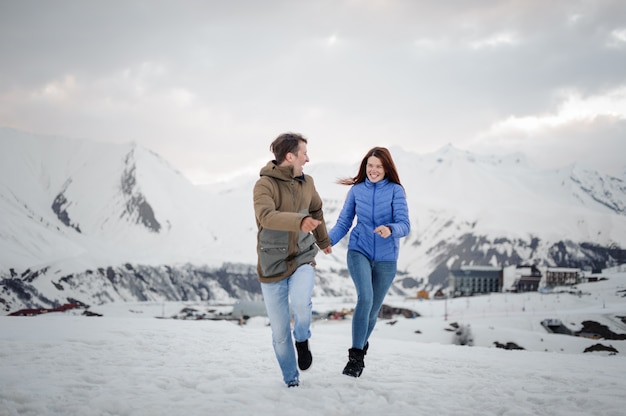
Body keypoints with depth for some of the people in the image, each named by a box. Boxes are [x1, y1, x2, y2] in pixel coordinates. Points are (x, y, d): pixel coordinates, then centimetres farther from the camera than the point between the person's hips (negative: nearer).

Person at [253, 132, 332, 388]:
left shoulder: (306, 183, 4)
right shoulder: (265, 185, -15)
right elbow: (266, 216, -34)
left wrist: (323, 240, 38)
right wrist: (299, 221, -49)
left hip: (302, 259, 3)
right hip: (272, 265, -3)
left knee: (301, 303, -28)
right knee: (280, 331, 2)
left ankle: (302, 340, 3)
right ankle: (291, 380, 22)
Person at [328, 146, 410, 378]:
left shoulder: (395, 190, -6)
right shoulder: (356, 190, 1)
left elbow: (404, 225, -14)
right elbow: (343, 223, 4)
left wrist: (390, 229, -36)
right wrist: (326, 241, -13)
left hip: (386, 258, 0)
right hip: (359, 252, 0)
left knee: (373, 309, 11)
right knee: (365, 297, -24)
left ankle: (361, 346, 38)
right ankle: (355, 356, -19)